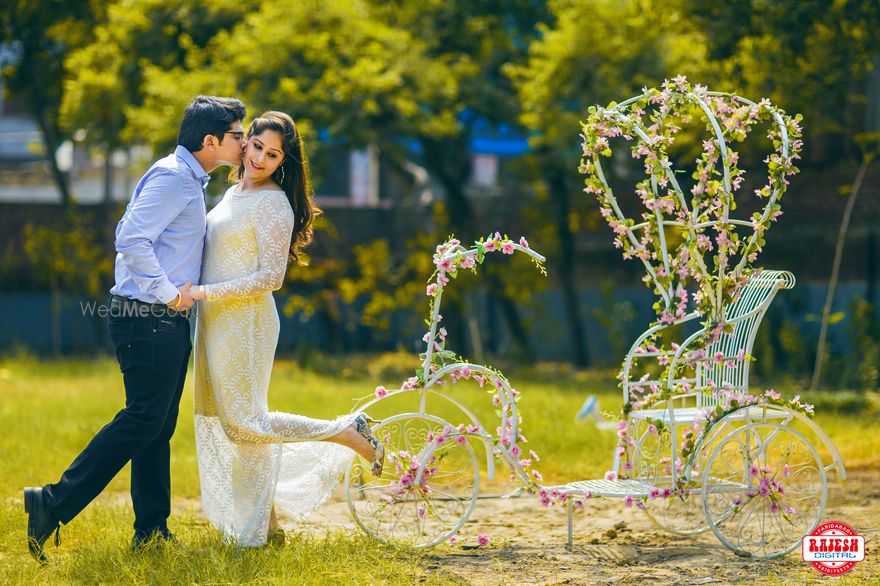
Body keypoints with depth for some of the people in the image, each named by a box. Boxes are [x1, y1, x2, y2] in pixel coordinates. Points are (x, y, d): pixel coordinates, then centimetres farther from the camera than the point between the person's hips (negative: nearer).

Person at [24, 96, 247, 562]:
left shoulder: (189, 180, 18)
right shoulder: (172, 177, -14)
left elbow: (128, 234, 24)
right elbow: (132, 240, -24)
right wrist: (169, 292, -17)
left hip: (168, 321, 11)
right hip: (150, 320, -11)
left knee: (159, 427, 11)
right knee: (143, 420, -12)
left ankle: (151, 530, 15)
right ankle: (53, 506, -13)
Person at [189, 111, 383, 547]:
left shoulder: (273, 203, -13)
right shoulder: (234, 193, 14)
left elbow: (271, 276, -18)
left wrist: (205, 292, -21)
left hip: (244, 320, -9)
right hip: (215, 320, 9)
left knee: (243, 421, -8)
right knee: (221, 422, 9)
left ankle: (350, 434, 1)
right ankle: (266, 525, 15)